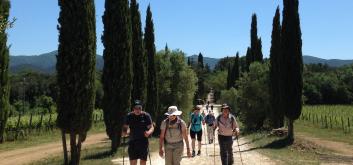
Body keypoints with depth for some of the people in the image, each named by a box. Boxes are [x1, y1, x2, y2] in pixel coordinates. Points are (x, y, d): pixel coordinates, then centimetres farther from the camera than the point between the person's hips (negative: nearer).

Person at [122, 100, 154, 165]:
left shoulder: (146, 115, -3)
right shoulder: (129, 116, 3)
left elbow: (151, 127, -1)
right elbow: (125, 127, 11)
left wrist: (149, 132, -23)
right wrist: (124, 131, -11)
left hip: (143, 142, -1)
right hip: (132, 142, 1)